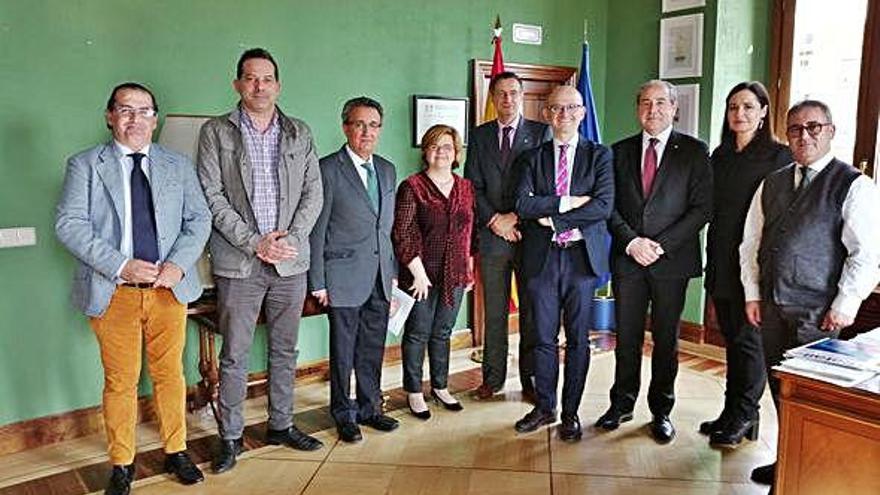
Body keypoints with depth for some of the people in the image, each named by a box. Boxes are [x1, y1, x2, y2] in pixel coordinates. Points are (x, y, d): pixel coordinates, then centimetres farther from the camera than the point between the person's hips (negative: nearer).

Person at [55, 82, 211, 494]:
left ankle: (176, 453, 27)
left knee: (170, 374, 11)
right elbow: (69, 224, -5)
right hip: (113, 291, -2)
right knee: (120, 381, 7)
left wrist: (178, 264, -10)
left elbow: (199, 219, 7)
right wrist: (120, 266, -16)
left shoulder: (178, 165, 10)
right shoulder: (84, 165, 3)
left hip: (169, 288, 2)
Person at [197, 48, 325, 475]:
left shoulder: (300, 133, 9)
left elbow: (314, 192, 5)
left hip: (291, 262, 3)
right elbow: (211, 196, -6)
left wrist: (291, 238, -9)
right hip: (238, 262, -3)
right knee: (234, 355, 5)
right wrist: (254, 243, -13)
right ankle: (230, 437, 19)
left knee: (285, 350, 13)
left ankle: (281, 425, 28)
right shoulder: (216, 132, 0)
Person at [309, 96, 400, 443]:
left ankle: (369, 407, 31)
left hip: (379, 278, 6)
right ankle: (344, 414, 24)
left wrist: (393, 271, 13)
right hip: (345, 277, -6)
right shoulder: (328, 169, -8)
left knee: (373, 348, 15)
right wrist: (318, 282, -10)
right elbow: (317, 230, -8)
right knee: (343, 350, 6)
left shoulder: (387, 170, 12)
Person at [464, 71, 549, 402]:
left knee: (532, 311, 5)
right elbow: (472, 186, 5)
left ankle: (531, 380, 17)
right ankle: (493, 377, 21)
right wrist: (494, 220, -7)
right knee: (494, 313, 9)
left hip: (531, 234, -2)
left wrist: (517, 217, -11)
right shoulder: (479, 136, 11)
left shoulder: (540, 132, 3)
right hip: (492, 235, 2)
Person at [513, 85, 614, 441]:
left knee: (578, 339, 6)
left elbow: (604, 206, -10)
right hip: (542, 257, 1)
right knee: (545, 338, 10)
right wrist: (567, 202, -14)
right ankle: (544, 407, 25)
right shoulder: (533, 158, 9)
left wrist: (553, 218, -12)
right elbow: (523, 204, -6)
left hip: (582, 256, -1)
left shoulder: (599, 155, 4)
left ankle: (571, 412, 20)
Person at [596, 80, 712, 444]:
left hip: (672, 261, -2)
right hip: (627, 259, 2)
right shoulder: (620, 151, 10)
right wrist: (631, 242, -9)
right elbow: (610, 205, 6)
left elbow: (701, 208, -4)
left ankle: (661, 411, 22)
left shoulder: (694, 151, 2)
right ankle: (622, 404, 23)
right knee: (626, 336, 8)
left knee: (666, 339, 8)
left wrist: (661, 245, -13)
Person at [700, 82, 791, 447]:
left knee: (747, 339, 2)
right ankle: (733, 413, 24)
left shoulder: (778, 156, -6)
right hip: (721, 262, 6)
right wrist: (711, 259, 11)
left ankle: (743, 415, 17)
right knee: (731, 339, 13)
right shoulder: (720, 156, 12)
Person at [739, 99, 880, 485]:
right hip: (772, 308, 5)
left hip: (820, 313, -5)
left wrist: (845, 306, -12)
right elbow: (751, 242, 13)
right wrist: (752, 293, 8)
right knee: (780, 389, 14)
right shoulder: (771, 184, 11)